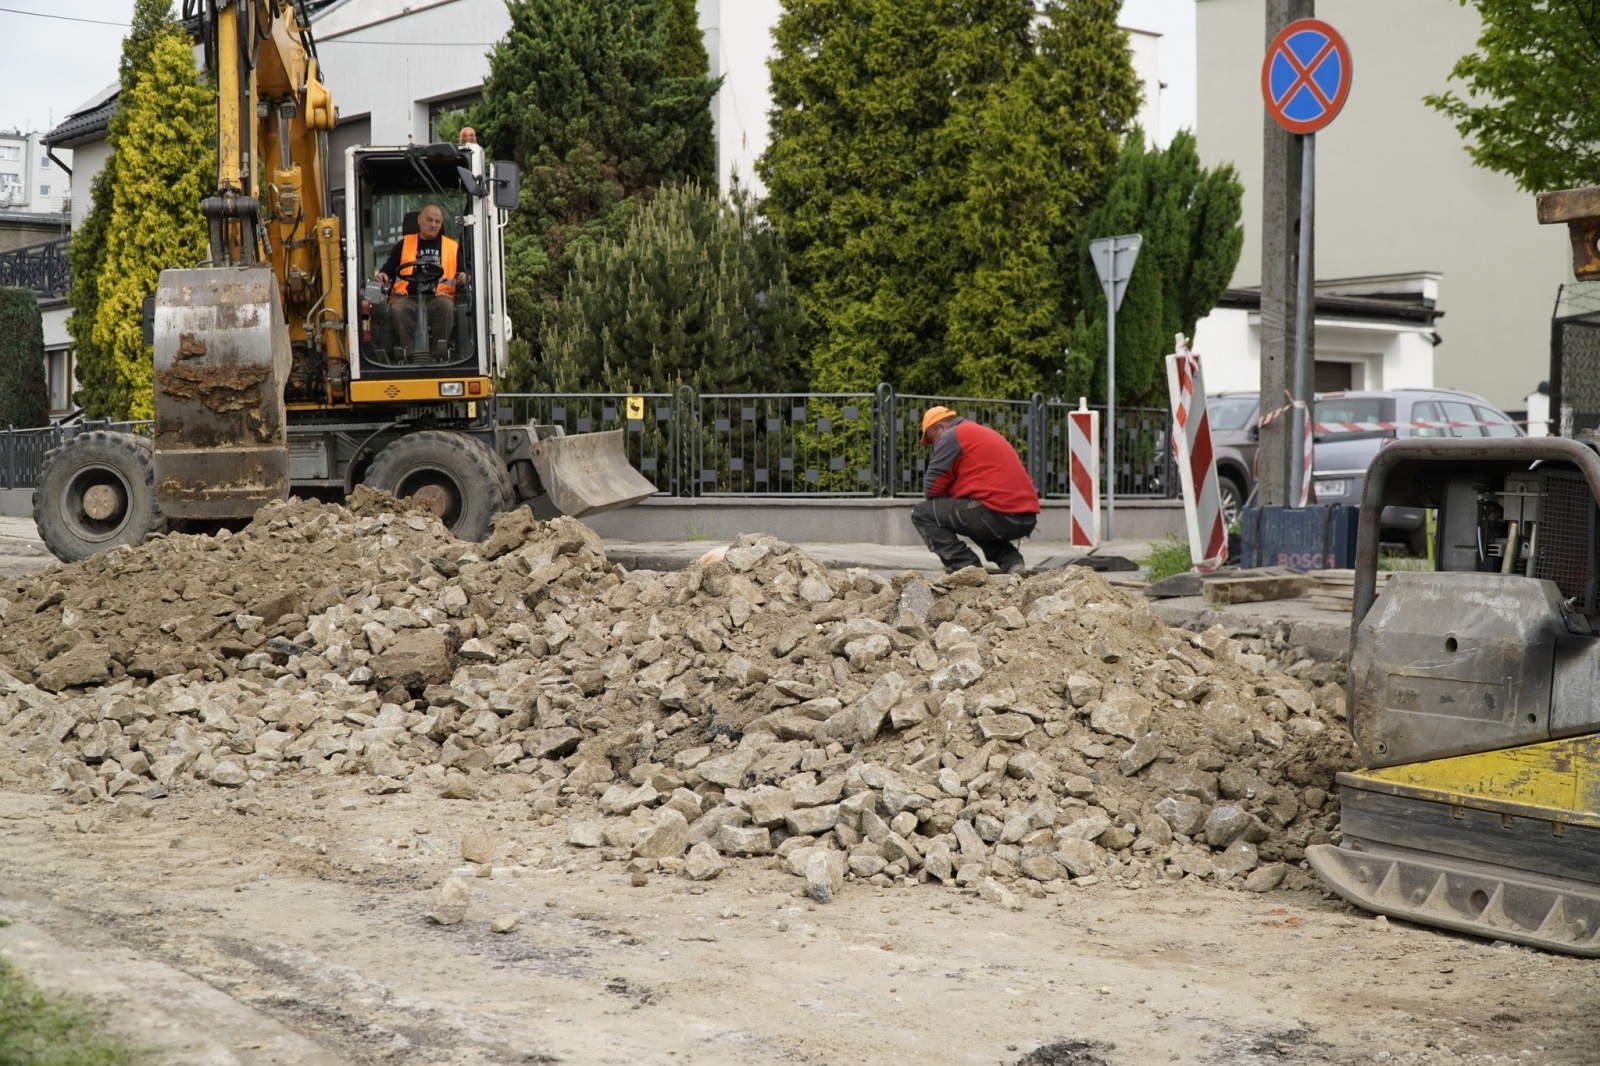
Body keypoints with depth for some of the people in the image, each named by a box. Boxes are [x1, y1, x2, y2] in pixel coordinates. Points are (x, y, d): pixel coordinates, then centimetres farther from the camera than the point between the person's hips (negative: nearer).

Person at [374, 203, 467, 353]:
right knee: (397, 310, -34)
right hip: (407, 297, 0)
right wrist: (383, 275, -3)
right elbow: (389, 268, 20)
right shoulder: (404, 244, 19)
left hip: (438, 297, 0)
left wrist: (463, 277, -5)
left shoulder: (452, 246, 19)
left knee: (446, 306, -36)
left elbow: (462, 272, 19)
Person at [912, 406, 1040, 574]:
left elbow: (931, 489, -2)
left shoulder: (951, 436, 2)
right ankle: (1011, 560, 15)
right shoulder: (986, 433, 29)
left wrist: (948, 497, 17)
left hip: (998, 514, -9)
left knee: (922, 514, 2)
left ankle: (967, 567, -6)